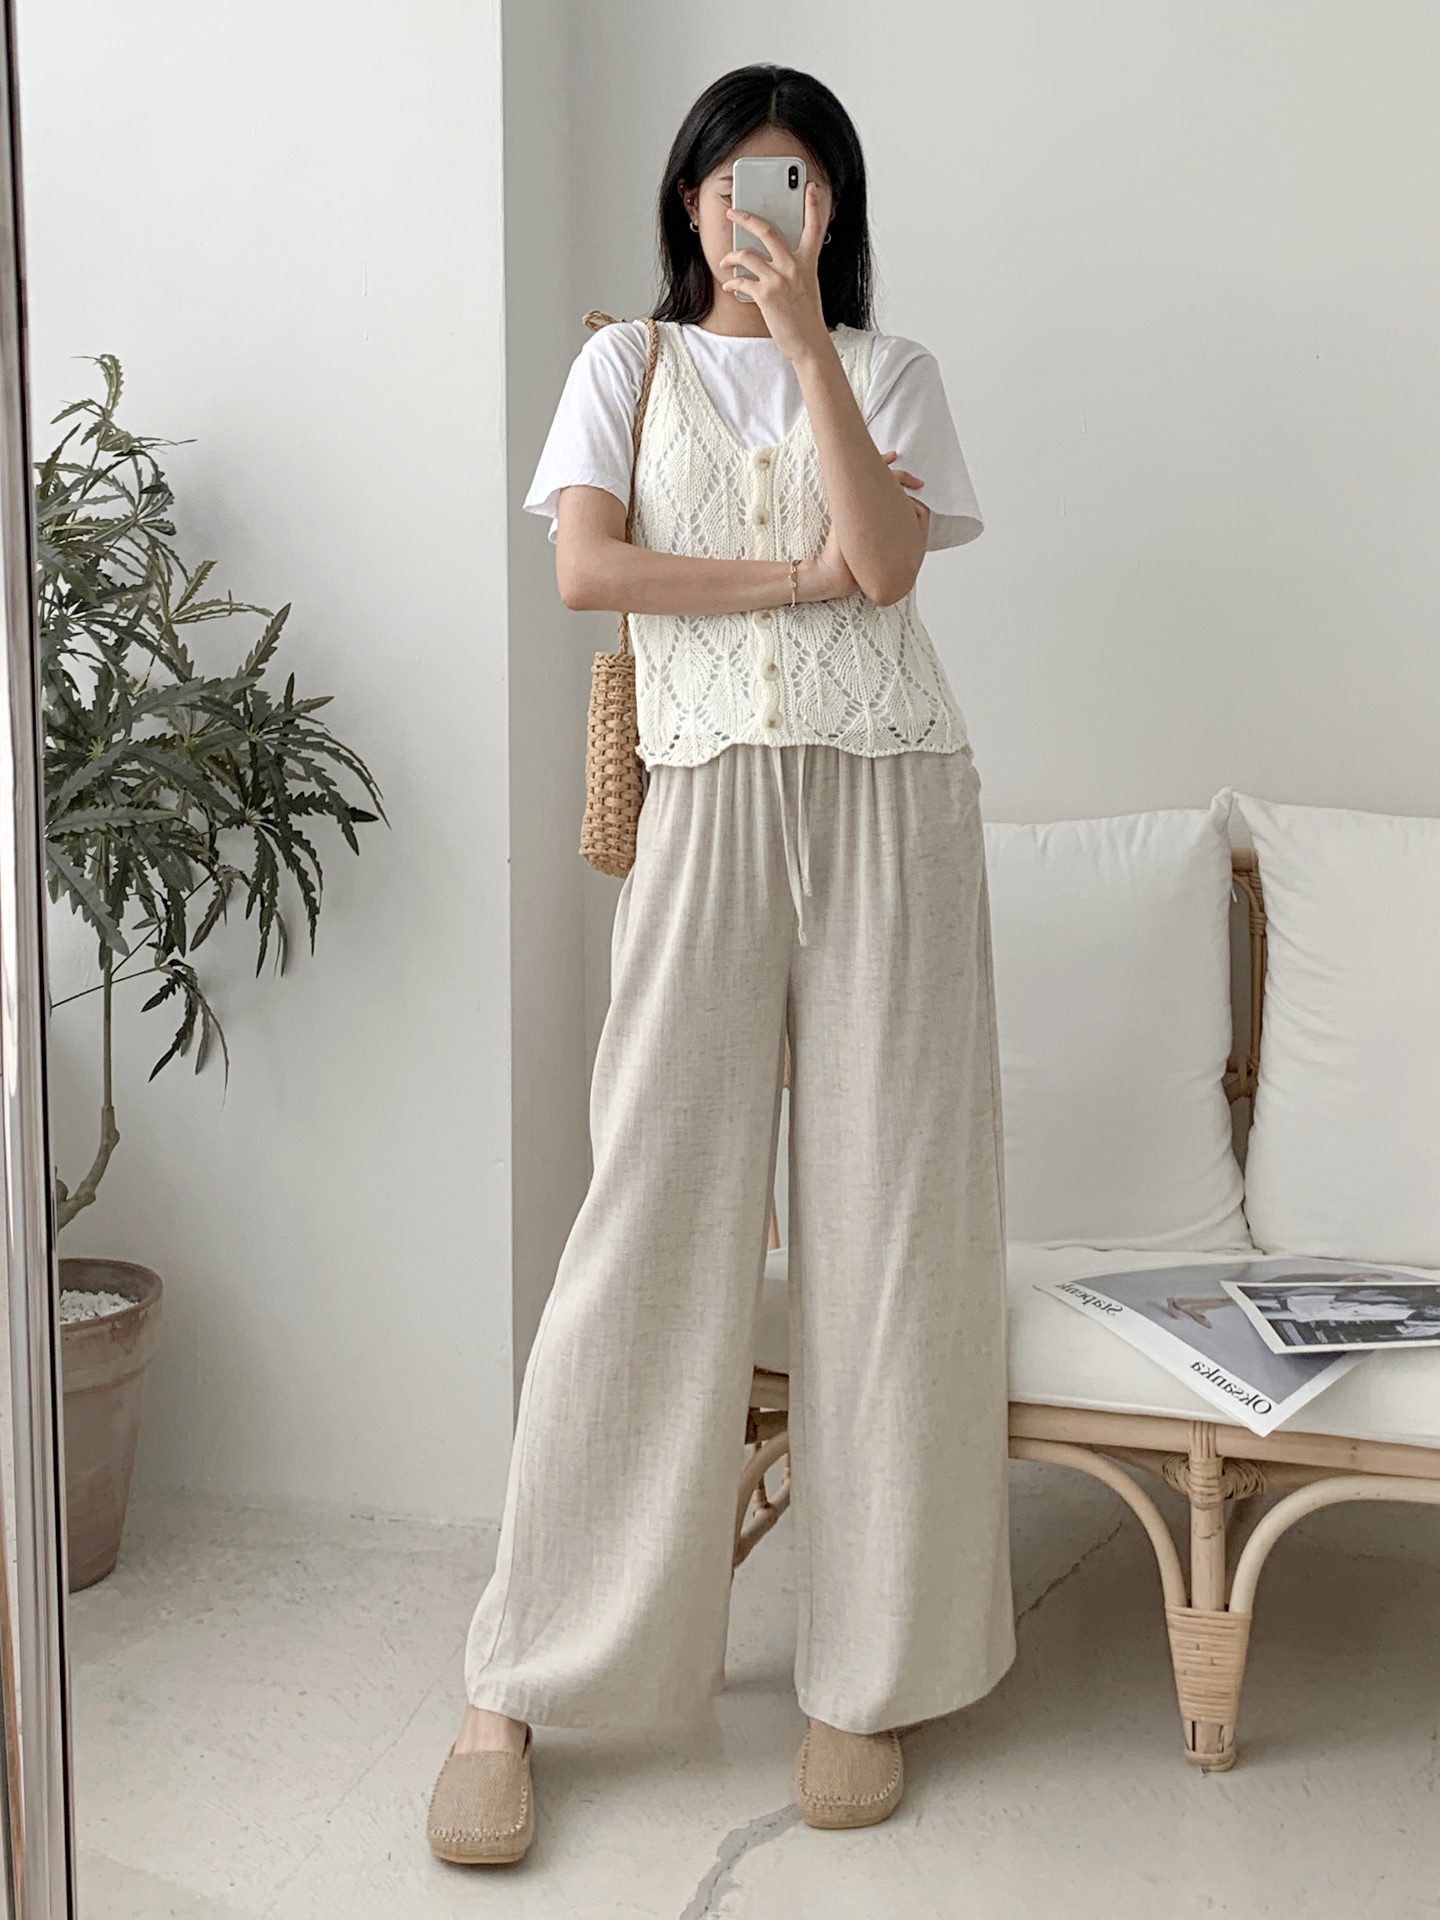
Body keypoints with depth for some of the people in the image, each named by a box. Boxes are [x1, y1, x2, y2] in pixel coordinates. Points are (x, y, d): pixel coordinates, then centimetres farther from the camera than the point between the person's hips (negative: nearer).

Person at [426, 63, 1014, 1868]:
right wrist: (800, 573, -5)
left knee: (885, 1214, -1)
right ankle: (516, 1686, 3)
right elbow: (585, 566, -3)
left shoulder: (889, 367, 14)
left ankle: (869, 1671, 11)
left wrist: (805, 333, -7)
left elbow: (885, 564, -5)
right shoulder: (627, 362, 14)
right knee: (654, 1214, -5)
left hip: (887, 798, 1)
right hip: (709, 803, -1)